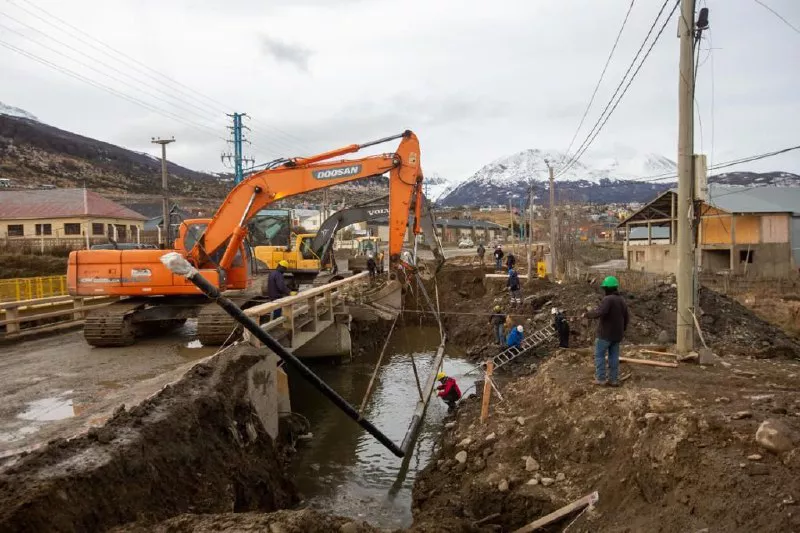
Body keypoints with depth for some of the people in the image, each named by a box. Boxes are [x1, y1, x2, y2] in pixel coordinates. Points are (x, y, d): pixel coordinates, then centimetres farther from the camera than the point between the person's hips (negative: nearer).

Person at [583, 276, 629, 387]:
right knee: (614, 356, 11)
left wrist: (587, 314, -16)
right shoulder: (622, 300, 8)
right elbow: (626, 318, 14)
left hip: (606, 333, -8)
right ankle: (614, 379, 13)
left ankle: (600, 378, 5)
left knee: (599, 355, 4)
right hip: (617, 334, 8)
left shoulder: (608, 299, -19)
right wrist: (622, 330, 26)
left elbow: (599, 313, -32)